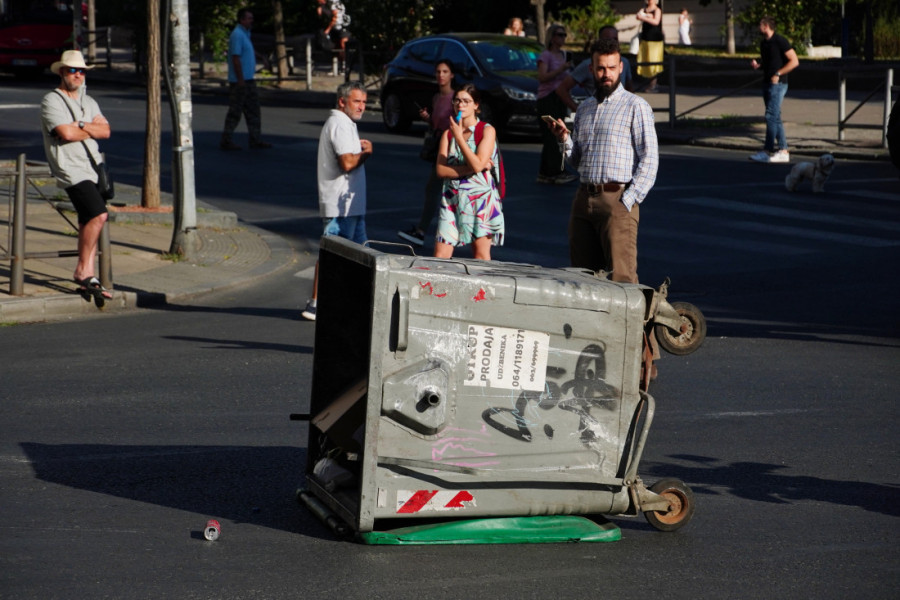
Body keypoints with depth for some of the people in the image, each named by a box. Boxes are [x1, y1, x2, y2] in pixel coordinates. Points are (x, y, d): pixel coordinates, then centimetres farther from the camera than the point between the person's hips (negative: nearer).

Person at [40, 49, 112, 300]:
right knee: (98, 214, -22)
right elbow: (66, 134, -17)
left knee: (89, 222, 8)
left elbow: (105, 131, 6)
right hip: (70, 168, -8)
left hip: (93, 166, 8)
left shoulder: (88, 101, 20)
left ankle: (87, 276, 12)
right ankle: (83, 270, -11)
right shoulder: (51, 101, -3)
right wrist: (92, 129, 0)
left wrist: (81, 126, -11)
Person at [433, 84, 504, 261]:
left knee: (481, 255, -4)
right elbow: (440, 169, 0)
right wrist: (470, 168, -12)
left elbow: (477, 164, -14)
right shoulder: (448, 133, 11)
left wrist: (459, 137, -11)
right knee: (440, 255, -5)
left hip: (480, 198, -3)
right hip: (452, 198, 3)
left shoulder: (487, 131, 1)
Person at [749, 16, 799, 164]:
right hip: (767, 83, 9)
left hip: (777, 84, -9)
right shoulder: (763, 43, 14)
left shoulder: (780, 41, -11)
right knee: (775, 118, 8)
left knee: (771, 116, -11)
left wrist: (778, 74, -18)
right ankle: (783, 150, 11)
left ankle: (768, 150, -11)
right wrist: (757, 64, 6)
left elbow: (794, 61, -13)